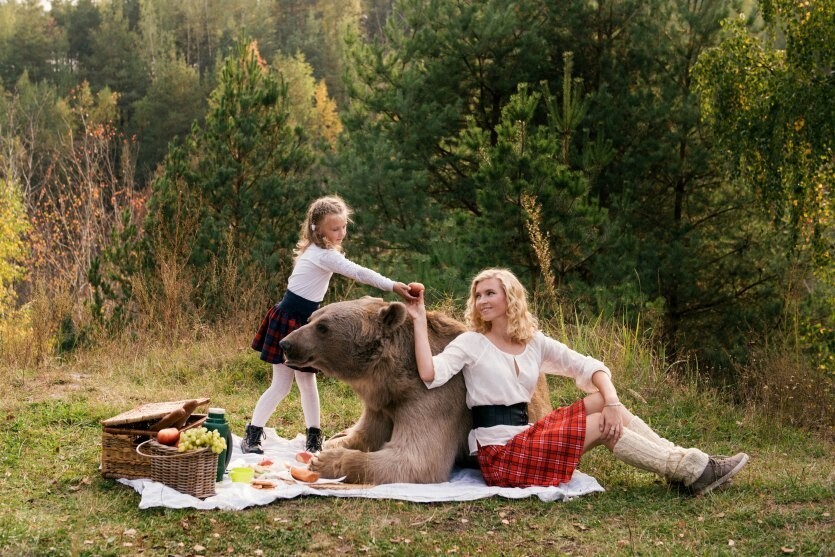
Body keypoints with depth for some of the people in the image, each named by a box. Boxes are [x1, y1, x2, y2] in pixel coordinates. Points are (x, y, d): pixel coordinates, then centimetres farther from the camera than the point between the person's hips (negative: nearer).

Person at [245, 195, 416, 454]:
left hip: (302, 322, 9)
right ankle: (251, 435, 7)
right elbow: (358, 273, -28)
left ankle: (314, 438, 17)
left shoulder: (317, 250, 10)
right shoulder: (324, 255, -20)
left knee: (307, 381, 11)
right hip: (287, 322, -9)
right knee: (282, 385, -3)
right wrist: (393, 286, -31)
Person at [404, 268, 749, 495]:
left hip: (525, 436, 6)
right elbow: (430, 374, -21)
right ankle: (691, 471, -11)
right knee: (604, 427, -16)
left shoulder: (535, 343, 9)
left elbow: (590, 368, 5)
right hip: (498, 454, -6)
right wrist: (420, 321, -21)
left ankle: (684, 462, -10)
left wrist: (612, 402, -13)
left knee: (603, 402, -8)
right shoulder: (471, 343, -5)